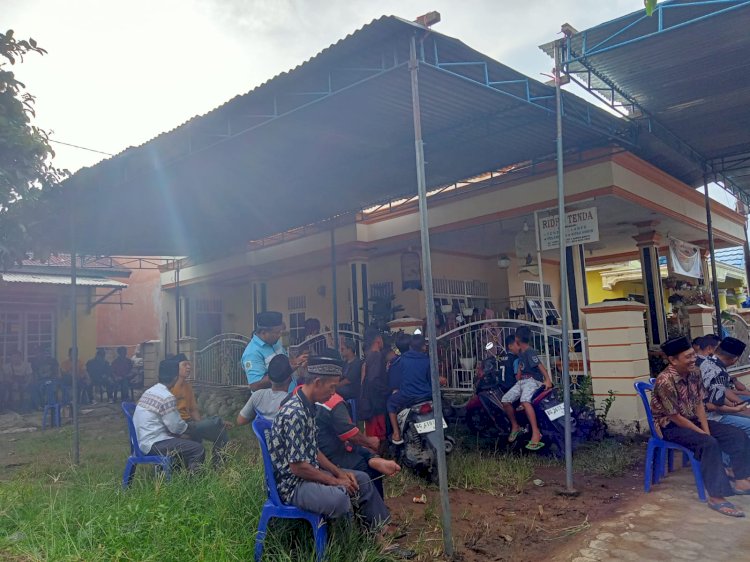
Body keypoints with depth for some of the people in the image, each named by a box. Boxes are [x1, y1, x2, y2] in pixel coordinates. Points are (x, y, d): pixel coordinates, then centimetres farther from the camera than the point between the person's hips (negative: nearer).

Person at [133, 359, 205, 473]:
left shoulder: (150, 391, 9)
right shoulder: (167, 397, -19)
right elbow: (176, 427, -13)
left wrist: (182, 425, 11)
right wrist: (186, 426, 6)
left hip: (142, 441, 10)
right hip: (153, 444, -10)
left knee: (188, 441, 24)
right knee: (198, 450, -13)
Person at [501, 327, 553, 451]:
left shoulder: (530, 351, -14)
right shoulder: (520, 352, 15)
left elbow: (540, 365, -23)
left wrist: (548, 379, -32)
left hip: (533, 380, -9)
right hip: (521, 381, 9)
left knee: (524, 401, -37)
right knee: (505, 400, -8)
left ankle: (536, 433, -39)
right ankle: (515, 426, 9)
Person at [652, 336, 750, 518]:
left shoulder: (694, 373, -2)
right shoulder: (665, 381, -27)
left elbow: (699, 404, 2)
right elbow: (675, 417, -22)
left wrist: (707, 430, -10)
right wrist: (703, 434, -17)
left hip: (693, 420, 9)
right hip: (670, 426, -9)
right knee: (709, 444, -32)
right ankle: (716, 497, -28)